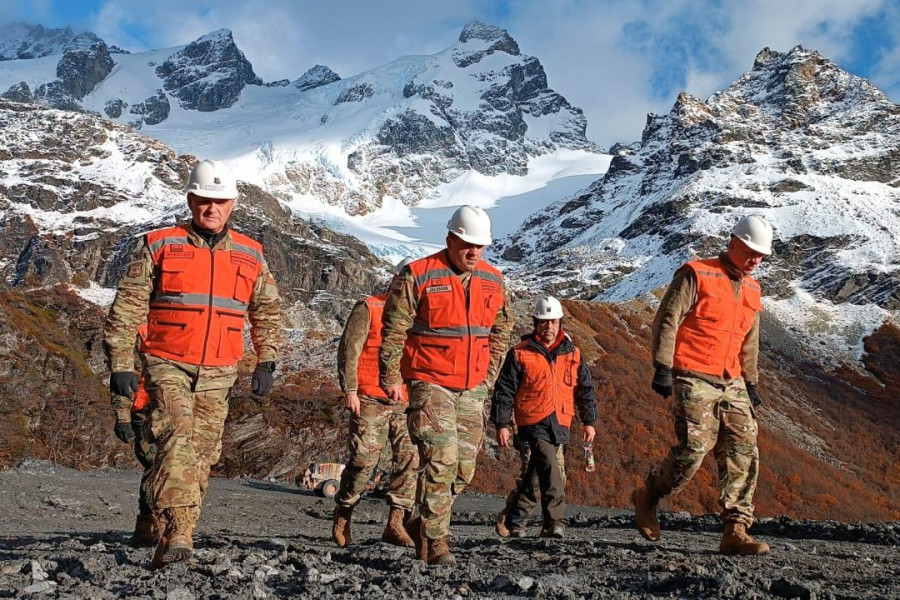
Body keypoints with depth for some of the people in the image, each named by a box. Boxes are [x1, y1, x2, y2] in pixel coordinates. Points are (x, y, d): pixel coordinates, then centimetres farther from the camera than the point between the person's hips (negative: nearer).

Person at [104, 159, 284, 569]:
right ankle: (176, 536, -25)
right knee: (176, 440, -21)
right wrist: (120, 364, -5)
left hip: (219, 374, 3)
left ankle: (175, 540, 14)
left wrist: (266, 362, 7)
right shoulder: (159, 246, 2)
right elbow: (126, 308, 1)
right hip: (168, 365, -3)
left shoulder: (250, 256, 10)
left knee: (202, 452, 3)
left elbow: (267, 311, 18)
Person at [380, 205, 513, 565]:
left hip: (473, 388, 6)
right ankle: (434, 540, -1)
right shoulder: (418, 276, -9)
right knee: (441, 459, -13)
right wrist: (391, 378, -7)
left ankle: (423, 523, 25)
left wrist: (489, 376, 14)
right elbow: (393, 329, -6)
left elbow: (501, 330, 19)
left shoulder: (493, 282, 8)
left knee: (464, 466, 6)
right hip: (430, 383, -5)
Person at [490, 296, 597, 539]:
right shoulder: (520, 354, 0)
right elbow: (504, 390, 0)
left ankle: (515, 519, 21)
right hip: (533, 422, -4)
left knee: (534, 471, 9)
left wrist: (589, 421, 14)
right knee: (550, 469, -19)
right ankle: (555, 521, -15)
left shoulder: (573, 354, 11)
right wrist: (501, 424, -4)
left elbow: (586, 389, 17)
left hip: (560, 424, 4)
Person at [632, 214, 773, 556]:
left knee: (744, 452, -2)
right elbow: (666, 321, -9)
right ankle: (647, 497, 12)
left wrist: (751, 383, 24)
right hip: (694, 379, -7)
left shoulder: (752, 291, 18)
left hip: (731, 384, 7)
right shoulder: (697, 275, -4)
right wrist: (662, 367, -15)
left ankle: (736, 531, 2)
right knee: (694, 448, -13)